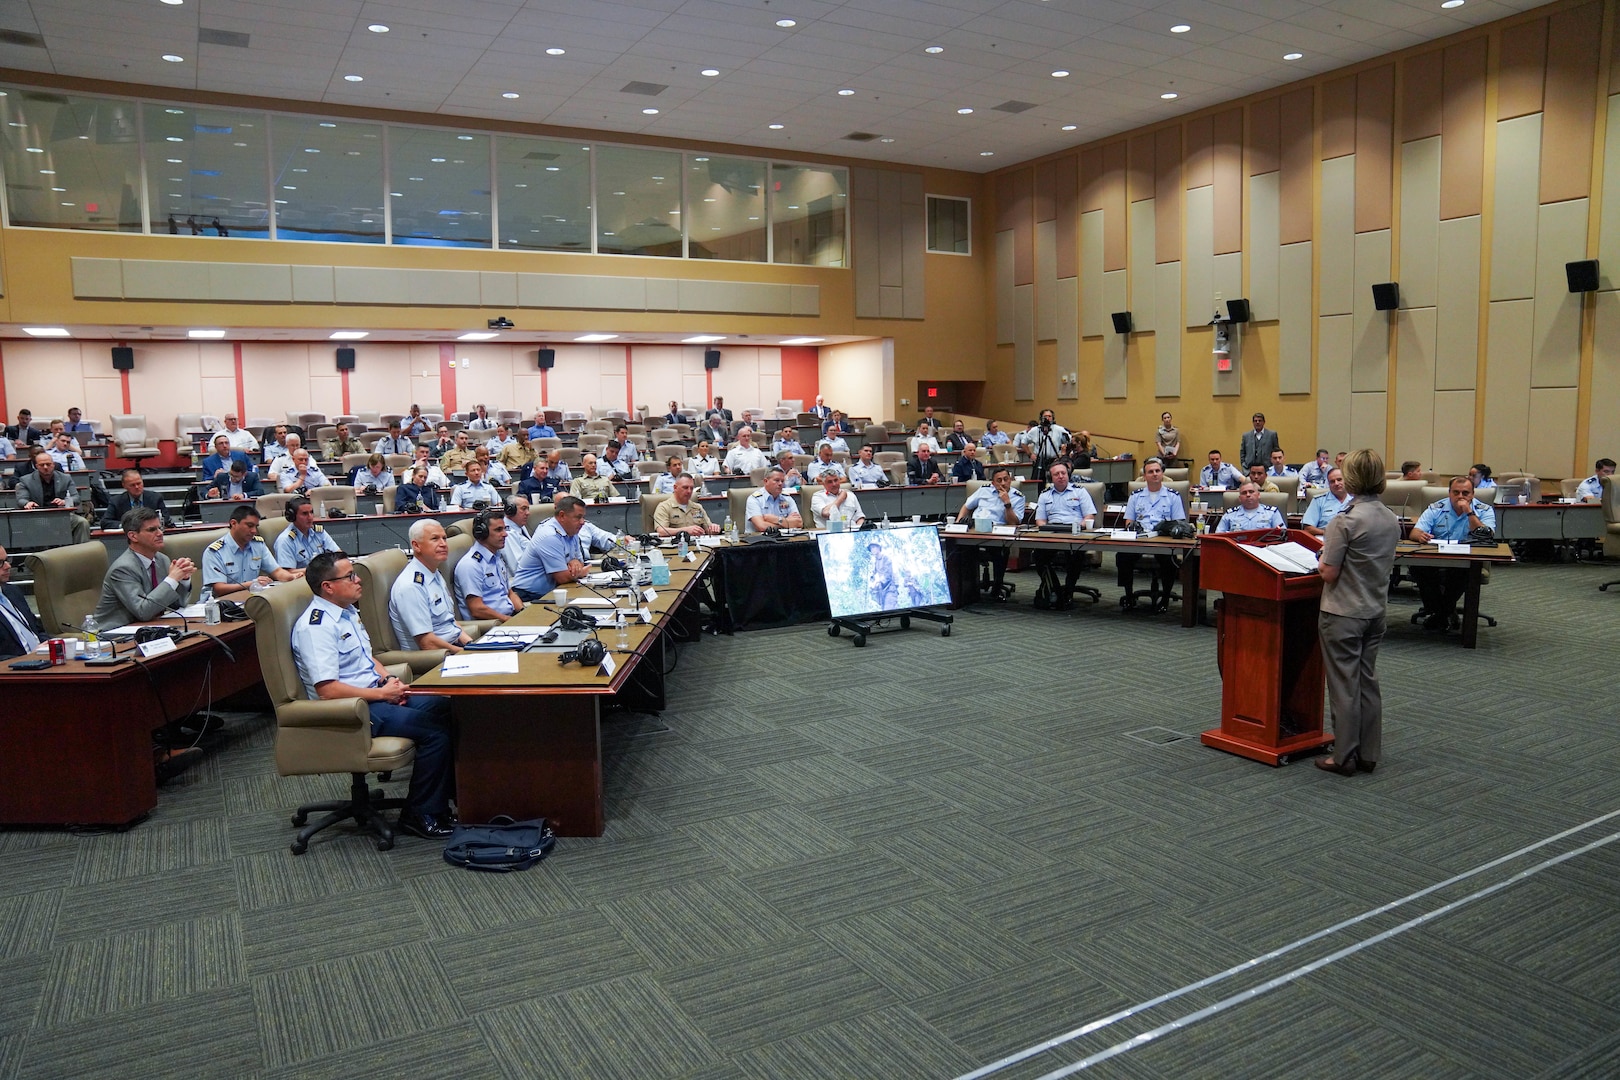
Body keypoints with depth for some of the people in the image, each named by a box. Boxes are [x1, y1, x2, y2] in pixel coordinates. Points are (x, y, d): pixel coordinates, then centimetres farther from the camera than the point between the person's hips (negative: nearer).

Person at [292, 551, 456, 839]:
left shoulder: (348, 611, 12)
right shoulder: (316, 626, -18)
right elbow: (327, 690, -25)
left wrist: (388, 678, 4)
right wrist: (382, 693, -18)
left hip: (375, 694, 9)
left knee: (445, 707, -5)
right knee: (435, 731, -21)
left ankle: (446, 793, 5)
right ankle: (419, 816, -5)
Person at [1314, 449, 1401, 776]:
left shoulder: (1346, 521, -20)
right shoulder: (1392, 520, 3)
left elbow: (1329, 574, -19)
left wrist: (1323, 558, 2)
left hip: (1343, 614, -7)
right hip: (1375, 611, 7)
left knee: (1344, 685, 1)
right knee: (1368, 682, 14)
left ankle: (1344, 757, 9)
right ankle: (1369, 754, 22)